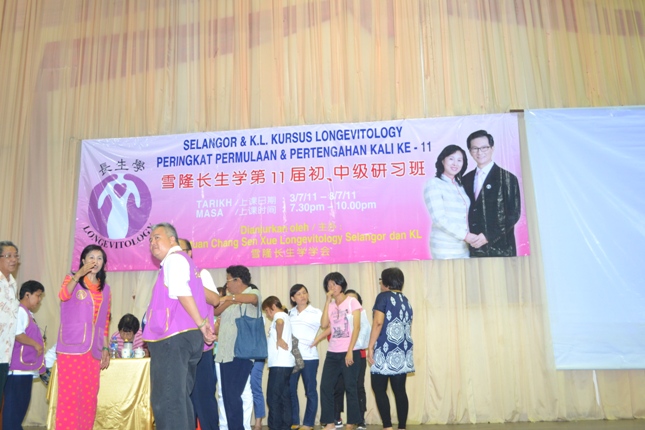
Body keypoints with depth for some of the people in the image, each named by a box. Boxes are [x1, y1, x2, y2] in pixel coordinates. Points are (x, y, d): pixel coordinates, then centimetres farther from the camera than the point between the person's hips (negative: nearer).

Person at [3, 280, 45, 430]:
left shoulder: (28, 314, 19)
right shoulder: (20, 311, -12)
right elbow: (17, 334, -23)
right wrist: (35, 344, -15)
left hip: (27, 367, 10)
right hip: (18, 367, -10)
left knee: (22, 403, 13)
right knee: (13, 403, -6)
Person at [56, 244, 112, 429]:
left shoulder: (105, 289, 14)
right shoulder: (72, 279, 5)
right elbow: (63, 295, -20)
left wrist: (106, 348, 10)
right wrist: (79, 274, -27)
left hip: (94, 348, 4)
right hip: (71, 346, -4)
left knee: (89, 396, 6)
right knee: (69, 394, -6)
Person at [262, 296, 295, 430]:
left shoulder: (280, 315, -7)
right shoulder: (283, 317, 23)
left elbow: (279, 322, -32)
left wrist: (279, 339, -23)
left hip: (280, 364, -10)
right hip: (283, 364, 10)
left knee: (273, 397, -5)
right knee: (284, 397, 10)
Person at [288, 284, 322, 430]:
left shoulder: (316, 313, 2)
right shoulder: (289, 313, 13)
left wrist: (315, 340, -15)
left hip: (309, 357, -3)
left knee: (310, 391, 3)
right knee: (290, 390, 5)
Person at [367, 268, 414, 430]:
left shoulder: (383, 297, -4)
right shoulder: (405, 300, 16)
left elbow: (378, 323, -13)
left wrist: (370, 346, -11)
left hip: (386, 350, -6)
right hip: (403, 351, 6)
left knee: (379, 389, 1)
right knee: (400, 390, 6)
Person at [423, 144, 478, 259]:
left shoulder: (460, 186, 14)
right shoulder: (434, 184, -6)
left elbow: (465, 217, 16)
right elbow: (439, 218, -14)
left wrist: (469, 237, 0)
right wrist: (465, 235, -15)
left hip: (464, 247, 6)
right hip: (445, 248, -6)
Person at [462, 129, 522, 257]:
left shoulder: (507, 178, -1)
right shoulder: (466, 179, 12)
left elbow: (513, 214, -6)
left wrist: (489, 236, -14)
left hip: (499, 248, -3)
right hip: (473, 249, 4)